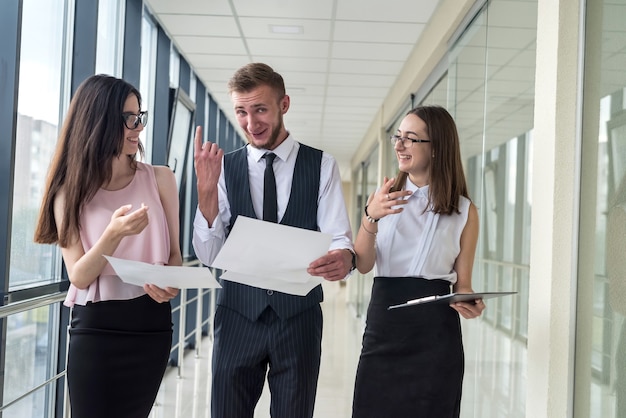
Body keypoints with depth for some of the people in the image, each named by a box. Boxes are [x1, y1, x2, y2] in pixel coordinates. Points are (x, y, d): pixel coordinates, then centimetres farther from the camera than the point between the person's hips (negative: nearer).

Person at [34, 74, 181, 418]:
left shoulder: (160, 179, 0)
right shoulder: (70, 191, -1)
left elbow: (173, 253, 6)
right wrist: (114, 233, -26)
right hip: (95, 327, -1)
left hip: (150, 324, 1)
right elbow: (78, 276, -8)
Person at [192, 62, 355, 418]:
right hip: (238, 317, 1)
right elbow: (209, 255, -4)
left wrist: (343, 257, -31)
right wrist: (207, 189, -18)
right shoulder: (225, 167, 1)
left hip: (299, 319, -1)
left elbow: (339, 238, -8)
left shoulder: (321, 166, -1)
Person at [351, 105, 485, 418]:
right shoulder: (382, 197, 7)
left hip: (435, 330, -1)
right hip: (383, 323, 2)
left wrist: (468, 304, -16)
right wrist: (371, 216, -18)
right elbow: (363, 265, -3)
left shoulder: (464, 211, 2)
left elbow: (462, 282, 6)